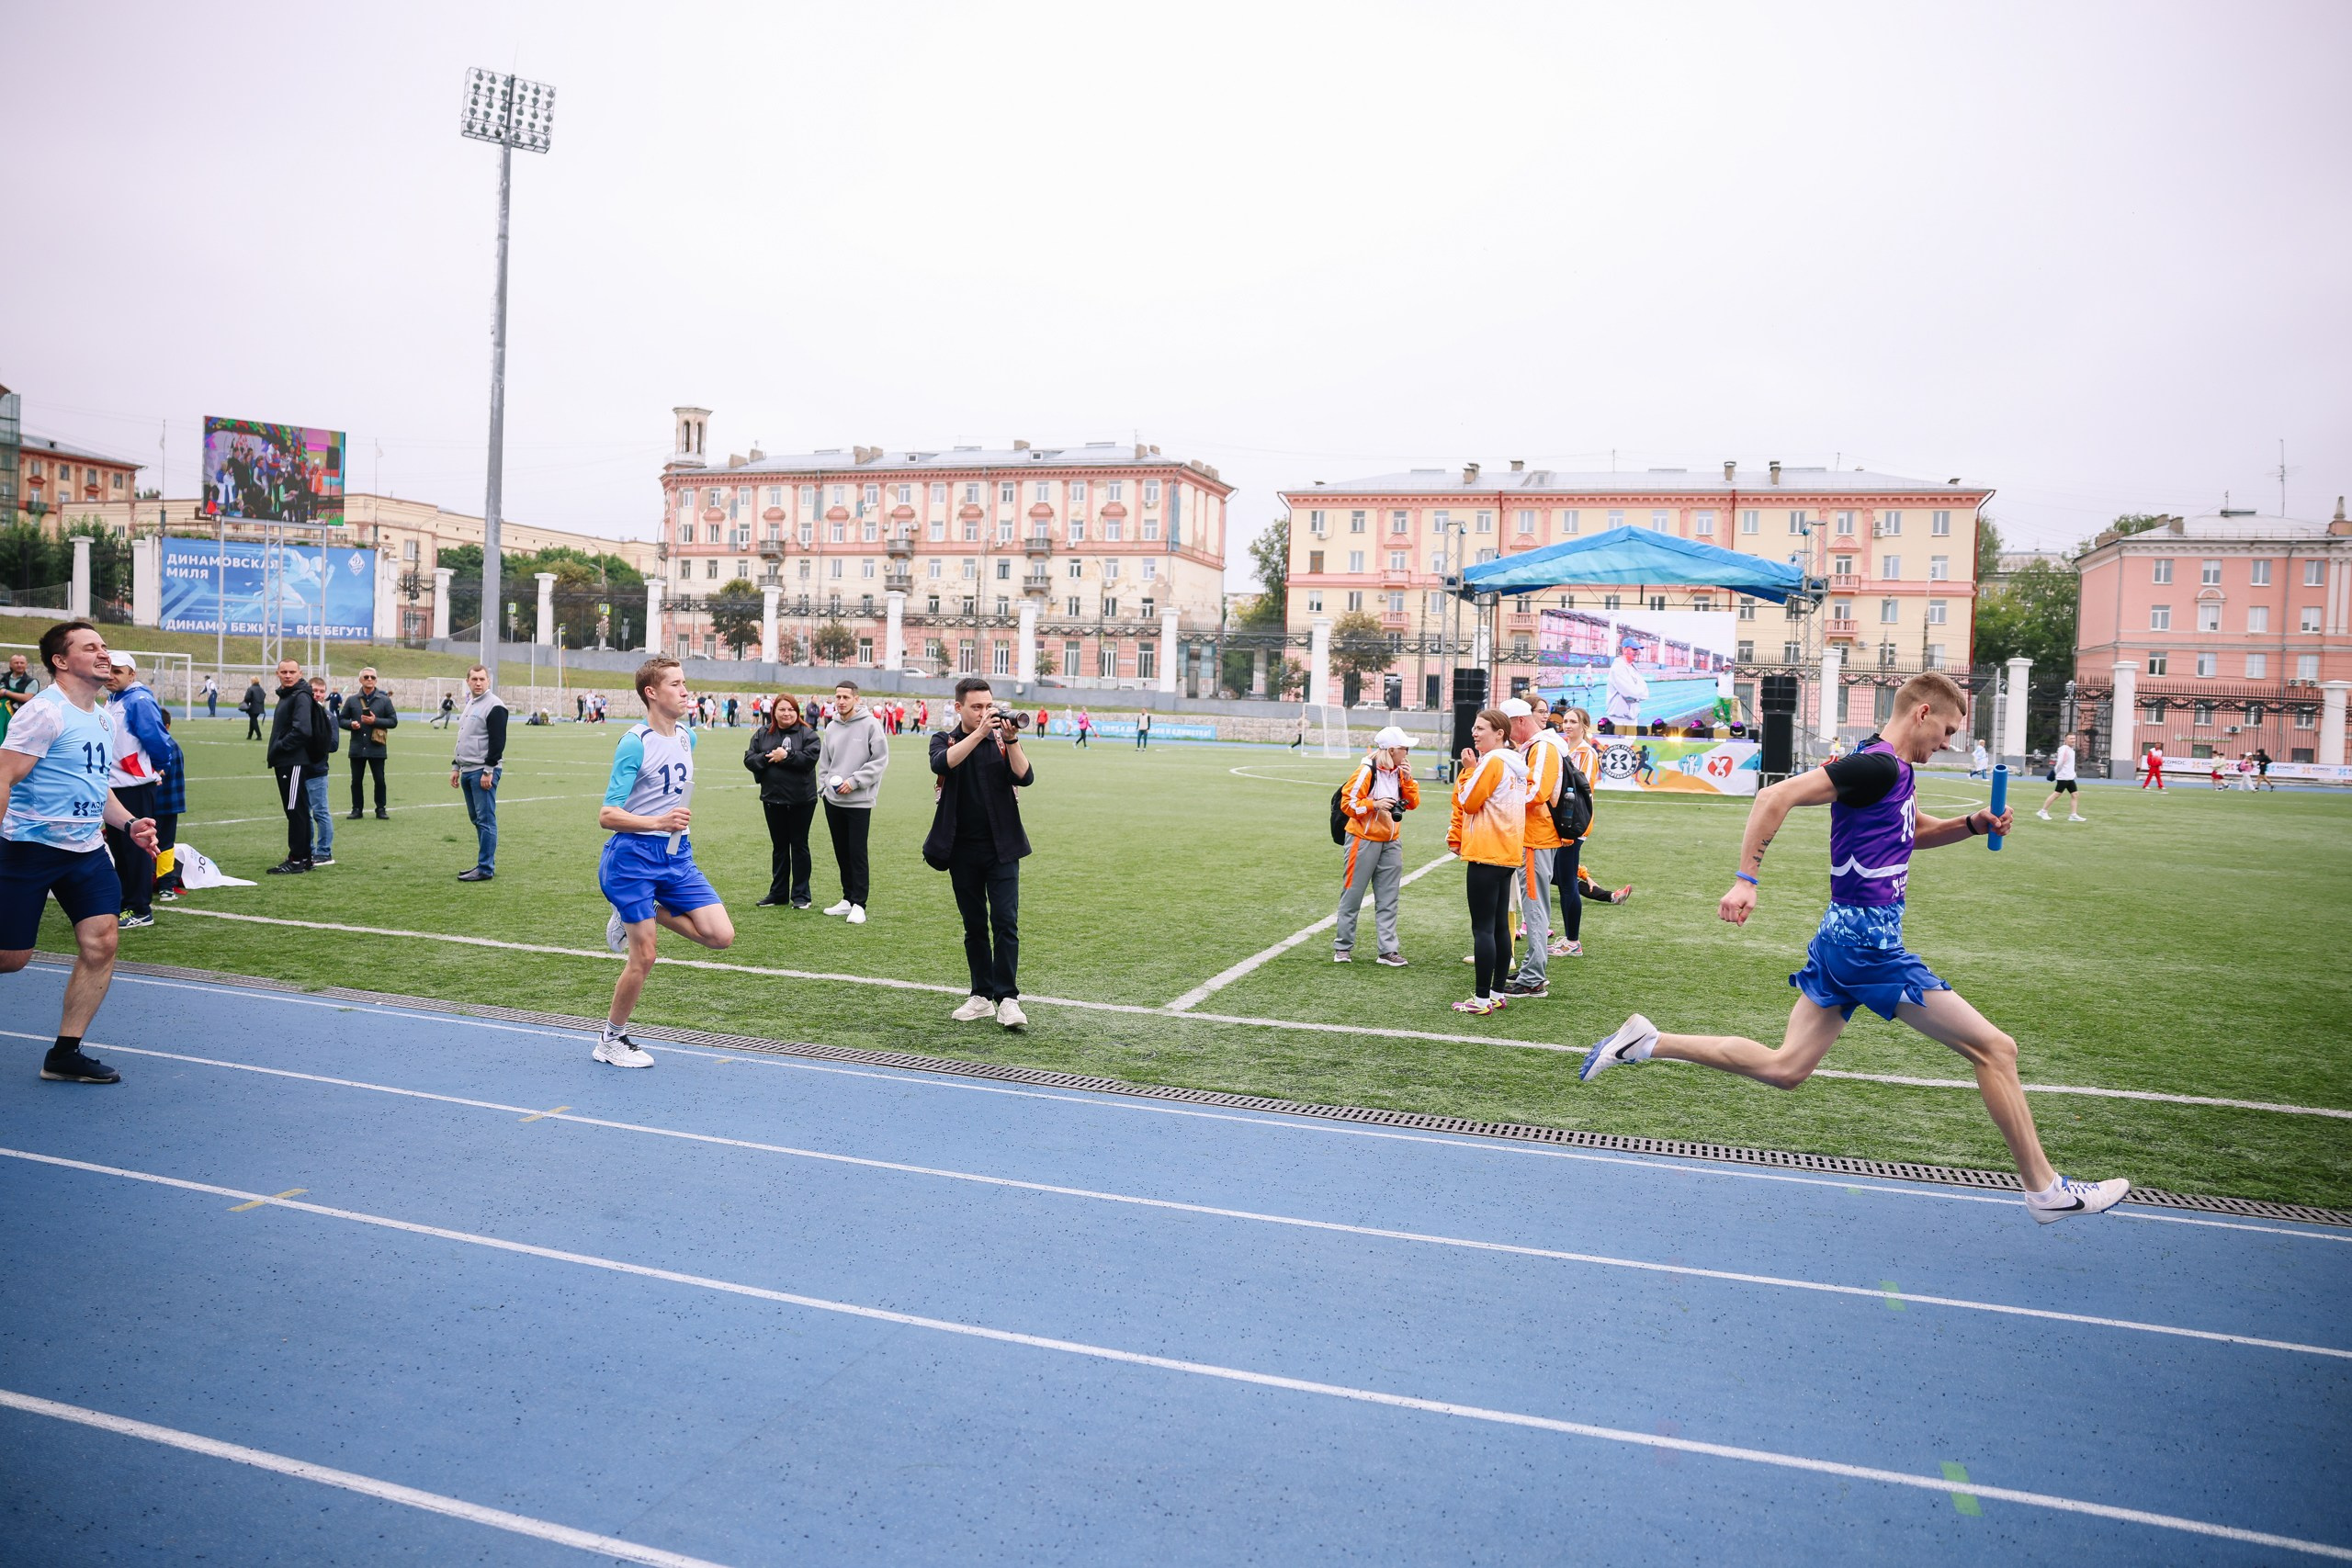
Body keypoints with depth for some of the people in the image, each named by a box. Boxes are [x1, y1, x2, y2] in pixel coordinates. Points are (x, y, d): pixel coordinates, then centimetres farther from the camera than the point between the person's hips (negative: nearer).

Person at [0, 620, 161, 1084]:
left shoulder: (101, 719, 13)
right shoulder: (44, 712, -13)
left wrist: (129, 824, 9)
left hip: (86, 850, 7)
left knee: (101, 941, -5)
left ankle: (64, 1054, 4)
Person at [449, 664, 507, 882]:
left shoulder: (494, 706, -10)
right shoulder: (469, 704, 19)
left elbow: (497, 741, -16)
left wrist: (488, 771, -19)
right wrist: (455, 767, 21)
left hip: (483, 772, -9)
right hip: (467, 771, 9)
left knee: (485, 819, -8)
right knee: (477, 819, 12)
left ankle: (485, 869, -6)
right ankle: (484, 863, 18)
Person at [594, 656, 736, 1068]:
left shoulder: (687, 739, 7)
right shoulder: (635, 743, -14)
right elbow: (607, 816, -18)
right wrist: (658, 822, -31)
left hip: (677, 854, 6)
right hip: (633, 855, -6)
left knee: (721, 936, -6)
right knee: (643, 958, -2)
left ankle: (643, 916, 17)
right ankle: (610, 1040, 19)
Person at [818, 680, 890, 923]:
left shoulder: (870, 724, -8)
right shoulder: (831, 728, 9)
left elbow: (881, 759, -11)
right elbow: (823, 762, 17)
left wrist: (854, 781, -15)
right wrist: (830, 781, 0)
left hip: (859, 801, -6)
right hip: (833, 799, 6)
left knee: (857, 853, -5)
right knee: (841, 852, 12)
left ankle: (859, 904, 0)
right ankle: (847, 899, 21)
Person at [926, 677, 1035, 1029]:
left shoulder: (1002, 741, 5)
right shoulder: (944, 740, 5)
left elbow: (1024, 777, -9)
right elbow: (943, 764, -19)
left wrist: (1011, 739, -21)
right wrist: (979, 733, -26)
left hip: (1001, 847, -1)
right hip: (962, 850, 1)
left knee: (1005, 921, -9)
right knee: (974, 925, 9)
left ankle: (1008, 999, -6)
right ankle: (982, 996, 17)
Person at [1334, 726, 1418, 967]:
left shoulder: (1400, 773, 8)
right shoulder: (1367, 771, -14)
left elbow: (1413, 803, 8)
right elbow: (1347, 802, -14)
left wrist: (1408, 780, -5)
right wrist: (1374, 804, -23)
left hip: (1391, 842, 7)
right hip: (1364, 840, -7)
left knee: (1388, 899, 5)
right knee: (1352, 894, 2)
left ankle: (1388, 950, 8)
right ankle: (1343, 947, 13)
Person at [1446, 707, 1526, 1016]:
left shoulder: (1492, 761, -13)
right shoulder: (1515, 764, 15)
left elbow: (1468, 802, -9)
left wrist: (1469, 769, -2)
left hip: (1486, 855, -10)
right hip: (1508, 853, 10)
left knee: (1482, 928, -6)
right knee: (1500, 926, 12)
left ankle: (1482, 999, -4)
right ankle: (1497, 993, 18)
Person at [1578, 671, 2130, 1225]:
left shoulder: (1897, 772, 16)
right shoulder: (1877, 766, -16)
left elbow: (1914, 832, 35)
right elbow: (1776, 798, -23)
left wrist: (1971, 824, 16)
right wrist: (1746, 880, -26)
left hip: (1844, 936, 10)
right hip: (1868, 937, -10)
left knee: (1784, 1068, 9)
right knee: (1994, 1048, 1)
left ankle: (1647, 1042, 6)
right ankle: (2044, 1189, 13)